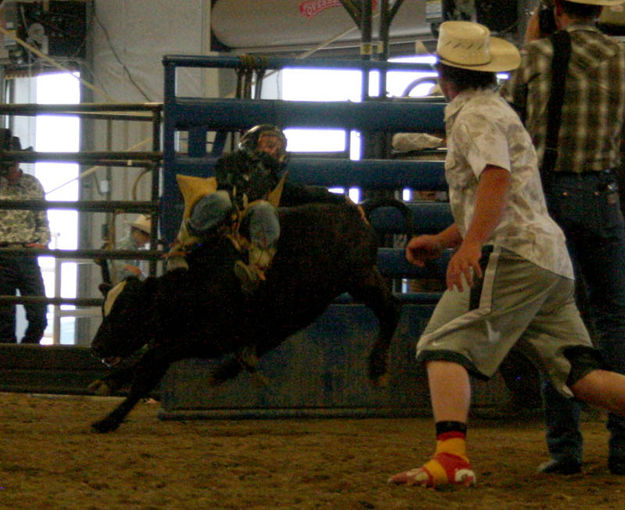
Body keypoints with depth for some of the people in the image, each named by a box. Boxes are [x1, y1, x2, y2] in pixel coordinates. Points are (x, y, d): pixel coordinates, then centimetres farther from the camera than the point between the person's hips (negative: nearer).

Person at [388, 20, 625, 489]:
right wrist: (440, 241, 32)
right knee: (580, 375, 3)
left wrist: (471, 244, -32)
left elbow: (497, 177, -21)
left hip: (513, 255, -9)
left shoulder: (474, 116, -1)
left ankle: (451, 457, -30)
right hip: (552, 257, 9)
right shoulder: (498, 111, 30)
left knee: (444, 346, -13)